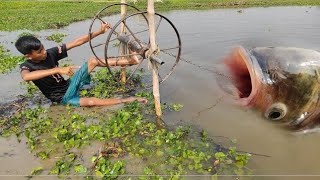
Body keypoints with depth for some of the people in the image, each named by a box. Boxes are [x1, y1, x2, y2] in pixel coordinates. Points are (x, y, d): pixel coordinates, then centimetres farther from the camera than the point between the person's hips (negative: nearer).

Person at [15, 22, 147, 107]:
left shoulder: (50, 53, -10)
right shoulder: (26, 66, -19)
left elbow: (76, 42, -15)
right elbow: (26, 77, -47)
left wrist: (100, 32, -22)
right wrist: (58, 70, -53)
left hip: (69, 85, 5)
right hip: (63, 97, -5)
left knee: (93, 61, -10)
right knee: (91, 102, -31)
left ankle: (129, 61, -9)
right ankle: (126, 100, -22)